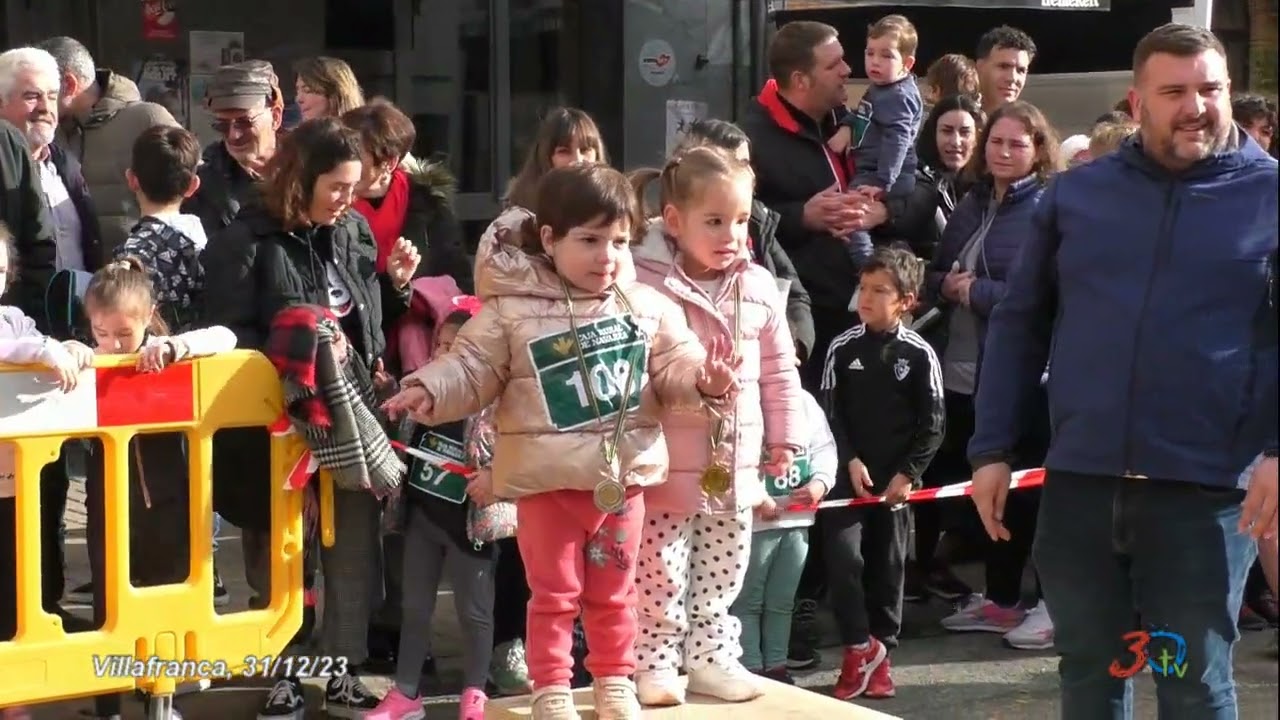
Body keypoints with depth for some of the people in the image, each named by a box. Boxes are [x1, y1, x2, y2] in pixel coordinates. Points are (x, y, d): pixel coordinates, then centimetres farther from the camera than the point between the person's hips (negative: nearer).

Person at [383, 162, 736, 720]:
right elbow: (472, 371, -6)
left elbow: (672, 370, 3)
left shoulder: (647, 305, 1)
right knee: (553, 591, 7)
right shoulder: (511, 308, -9)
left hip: (622, 474, 3)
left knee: (613, 591, 16)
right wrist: (429, 390, -21)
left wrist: (704, 380, -17)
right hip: (547, 480, -3)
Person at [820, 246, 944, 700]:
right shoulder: (842, 348, -2)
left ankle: (879, 655, 18)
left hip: (896, 480, 0)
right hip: (848, 473, 0)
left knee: (888, 568, 7)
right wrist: (850, 460, -9)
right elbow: (830, 412, 2)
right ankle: (860, 649, 4)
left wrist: (908, 473, -8)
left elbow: (932, 424, -2)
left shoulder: (919, 354, -4)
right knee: (843, 557, -11)